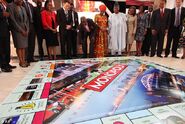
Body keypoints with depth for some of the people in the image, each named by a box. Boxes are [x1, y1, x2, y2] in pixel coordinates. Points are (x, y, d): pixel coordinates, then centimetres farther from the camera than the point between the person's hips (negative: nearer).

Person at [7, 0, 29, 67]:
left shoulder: (23, 8, 18)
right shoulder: (10, 6, -3)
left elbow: (26, 19, 15)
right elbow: (12, 19, -11)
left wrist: (27, 29, 2)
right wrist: (21, 30, -13)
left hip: (25, 30, 6)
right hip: (17, 30, -6)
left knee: (24, 46, 3)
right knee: (19, 46, -4)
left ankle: (24, 60, 7)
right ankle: (21, 61, 1)